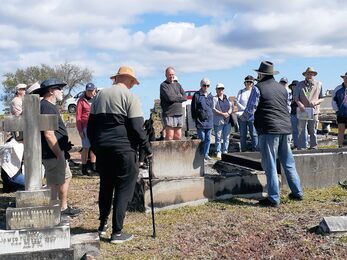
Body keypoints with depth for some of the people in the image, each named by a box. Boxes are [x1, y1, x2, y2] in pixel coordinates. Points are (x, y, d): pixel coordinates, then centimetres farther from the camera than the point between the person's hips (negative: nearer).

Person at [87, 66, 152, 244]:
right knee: (123, 189, 2)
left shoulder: (100, 95, 12)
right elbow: (137, 127, -13)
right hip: (124, 149, -6)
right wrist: (147, 148, -2)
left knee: (105, 186, 20)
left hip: (102, 148, 6)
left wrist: (95, 147, 22)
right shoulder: (130, 97, -6)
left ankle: (103, 224, 30)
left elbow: (90, 126, 14)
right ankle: (117, 232, 6)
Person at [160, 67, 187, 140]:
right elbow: (169, 97, -16)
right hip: (169, 114, -6)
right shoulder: (163, 85, -2)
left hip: (179, 114, 6)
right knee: (169, 136, -8)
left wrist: (175, 98, -6)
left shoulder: (178, 84, 17)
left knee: (178, 136, 7)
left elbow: (185, 97, 8)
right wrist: (179, 97, -2)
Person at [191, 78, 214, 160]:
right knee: (202, 139, -2)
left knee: (208, 139, 8)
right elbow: (193, 108, -1)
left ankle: (206, 154, 18)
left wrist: (211, 117, 14)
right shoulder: (196, 95, -3)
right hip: (200, 121, -5)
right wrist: (195, 118, -3)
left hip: (209, 121, 5)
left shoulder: (210, 96, 12)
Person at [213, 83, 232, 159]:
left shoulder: (227, 98, 16)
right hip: (218, 121, -5)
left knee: (226, 137, 7)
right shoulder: (214, 99, -1)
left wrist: (228, 113, -9)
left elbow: (230, 108, 13)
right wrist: (222, 114, -18)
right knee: (218, 138, -2)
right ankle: (218, 152, 4)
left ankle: (225, 152, 15)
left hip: (228, 121, 5)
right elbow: (213, 110, -10)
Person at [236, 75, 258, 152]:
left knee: (254, 134, -6)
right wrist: (245, 109, -9)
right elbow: (237, 102, 2)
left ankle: (255, 150, -4)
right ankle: (243, 150, 10)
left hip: (252, 116, -1)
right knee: (242, 135, 5)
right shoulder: (241, 92, 12)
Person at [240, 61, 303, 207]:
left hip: (269, 130, -7)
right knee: (288, 162, 16)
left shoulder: (258, 88, -6)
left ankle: (274, 199, 1)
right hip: (285, 129, 7)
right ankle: (297, 192, 23)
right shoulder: (282, 88, 14)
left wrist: (242, 118, 13)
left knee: (270, 165, -1)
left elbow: (250, 110, -6)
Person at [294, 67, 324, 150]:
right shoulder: (300, 84, 8)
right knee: (301, 131, -4)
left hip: (314, 111, 1)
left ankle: (313, 147, 16)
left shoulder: (319, 84, 9)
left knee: (313, 132, 6)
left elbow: (322, 98, 11)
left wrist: (315, 102, -11)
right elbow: (296, 97, 7)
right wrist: (299, 104, -13)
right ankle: (301, 148, 0)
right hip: (303, 111, -1)